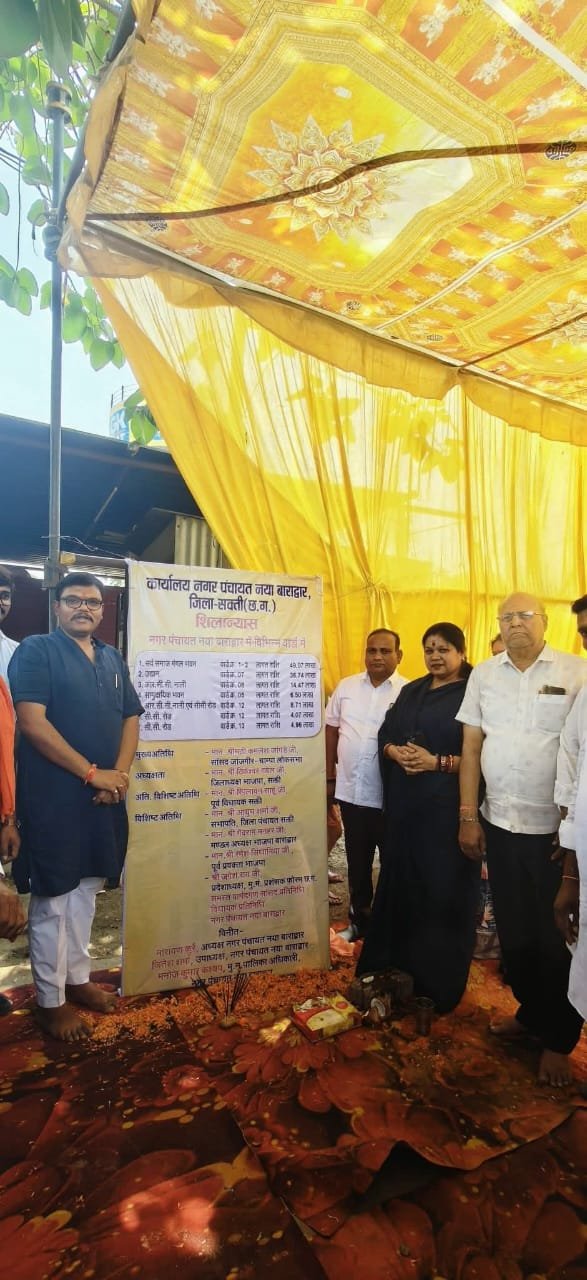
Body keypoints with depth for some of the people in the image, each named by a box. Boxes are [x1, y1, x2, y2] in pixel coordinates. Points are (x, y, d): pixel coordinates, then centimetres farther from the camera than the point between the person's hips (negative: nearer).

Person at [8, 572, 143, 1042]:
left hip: (104, 796, 6)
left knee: (86, 889, 18)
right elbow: (32, 722, -17)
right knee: (52, 898, 6)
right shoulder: (35, 651, -8)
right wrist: (91, 773, -18)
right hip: (54, 797, -6)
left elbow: (130, 718, 11)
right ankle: (51, 1000, 22)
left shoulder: (113, 658, 11)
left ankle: (77, 977, 35)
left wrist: (120, 774, -5)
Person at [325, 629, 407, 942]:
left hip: (390, 796, -3)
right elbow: (331, 731, 9)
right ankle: (359, 920, 36)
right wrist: (329, 777, 8)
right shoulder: (346, 687, 4)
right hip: (351, 791, 3)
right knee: (357, 863, 18)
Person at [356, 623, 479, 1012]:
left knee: (443, 889, 3)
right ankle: (400, 967, 30)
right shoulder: (411, 690, 13)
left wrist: (437, 762, -19)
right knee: (402, 882, 12)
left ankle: (440, 983, 20)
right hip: (405, 802, 6)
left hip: (448, 805, -5)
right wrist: (395, 751, -9)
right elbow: (385, 734, 12)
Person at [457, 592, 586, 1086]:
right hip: (500, 824, 3)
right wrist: (468, 816, 1)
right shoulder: (484, 674, 4)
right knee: (514, 930, 16)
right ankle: (531, 1012, 39)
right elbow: (472, 746, 4)